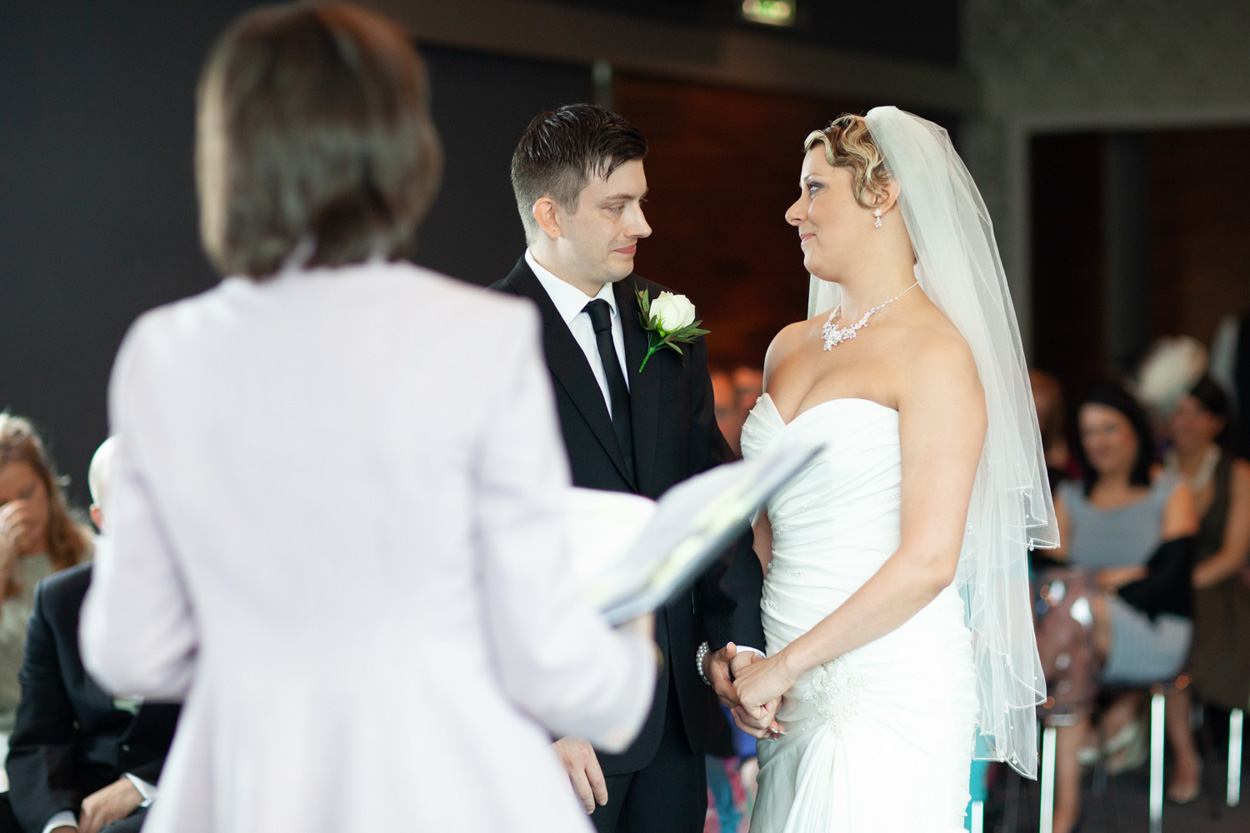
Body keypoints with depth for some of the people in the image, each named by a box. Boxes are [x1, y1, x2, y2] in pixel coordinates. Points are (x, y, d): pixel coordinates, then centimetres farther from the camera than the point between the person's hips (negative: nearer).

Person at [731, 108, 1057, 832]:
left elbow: (928, 561, -16)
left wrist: (786, 664, -11)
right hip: (793, 693, 6)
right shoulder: (790, 347, 12)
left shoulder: (934, 352, -11)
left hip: (892, 695, -6)